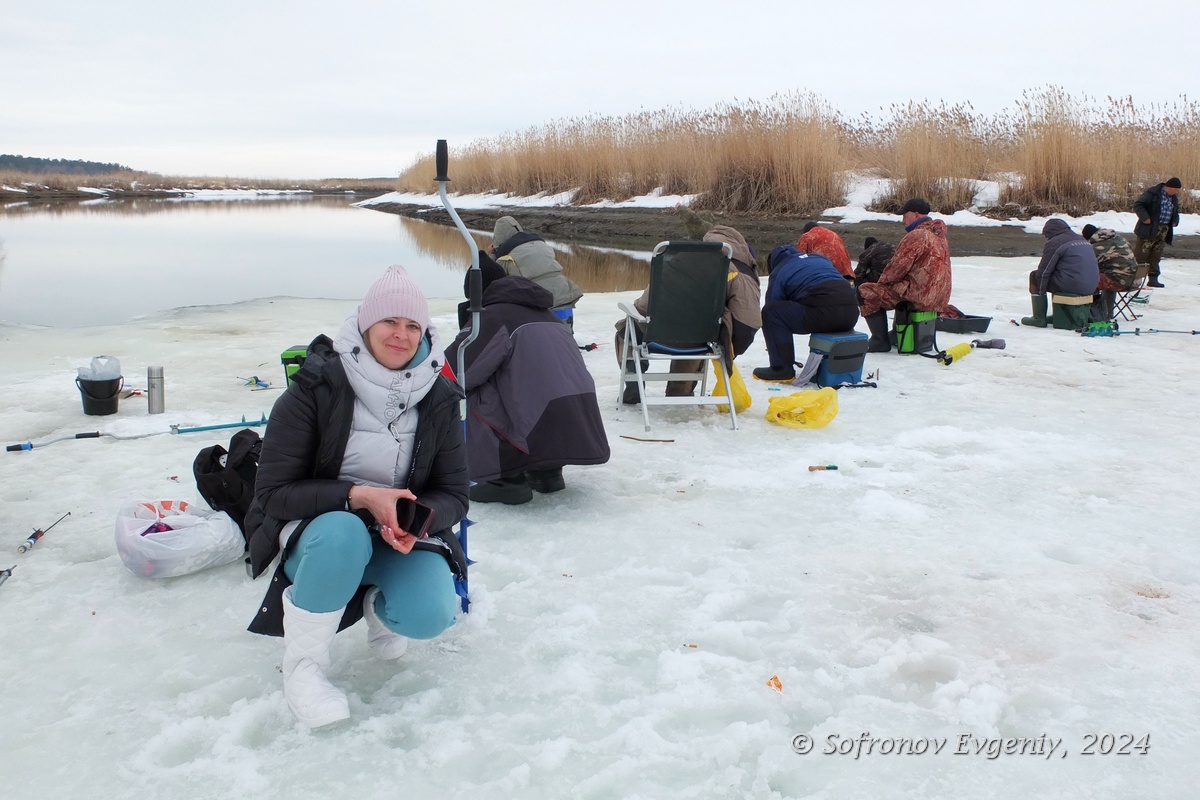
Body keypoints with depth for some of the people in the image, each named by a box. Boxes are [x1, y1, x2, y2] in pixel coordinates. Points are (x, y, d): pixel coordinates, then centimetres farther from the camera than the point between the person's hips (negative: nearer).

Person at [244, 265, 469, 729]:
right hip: (316, 531, -2)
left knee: (429, 615, -27)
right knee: (342, 534, -39)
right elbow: (273, 493, -15)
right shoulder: (315, 389, -13)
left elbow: (453, 496, 0)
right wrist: (360, 496, -28)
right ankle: (302, 664, -14)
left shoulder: (439, 400, -3)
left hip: (400, 536, 3)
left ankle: (379, 608, 12)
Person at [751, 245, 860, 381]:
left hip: (825, 313, -7)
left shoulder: (778, 272, 14)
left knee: (771, 312, 3)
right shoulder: (821, 258, 31)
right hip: (852, 314, 7)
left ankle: (781, 368, 0)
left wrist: (775, 347, 30)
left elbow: (772, 306, 17)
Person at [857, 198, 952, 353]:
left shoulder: (916, 236, -16)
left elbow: (898, 267, -16)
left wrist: (882, 280, 4)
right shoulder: (939, 235, 17)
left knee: (865, 292, -6)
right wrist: (885, 280, 20)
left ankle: (880, 341, -6)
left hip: (920, 297, -10)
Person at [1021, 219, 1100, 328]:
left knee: (1035, 276, 9)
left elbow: (1044, 270, -5)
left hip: (1072, 285, -8)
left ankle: (1039, 318, 5)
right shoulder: (1083, 240, 22)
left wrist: (1040, 291, 4)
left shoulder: (1054, 243, -4)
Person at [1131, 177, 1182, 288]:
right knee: (1141, 254, -6)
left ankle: (1153, 279, 14)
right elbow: (1137, 204, -14)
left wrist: (1175, 221, 10)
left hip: (1163, 232, 7)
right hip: (1149, 230, -7)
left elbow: (1175, 212, 30)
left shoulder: (1174, 198, 14)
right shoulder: (1152, 193, -10)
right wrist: (1145, 217, -20)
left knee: (1155, 257, 10)